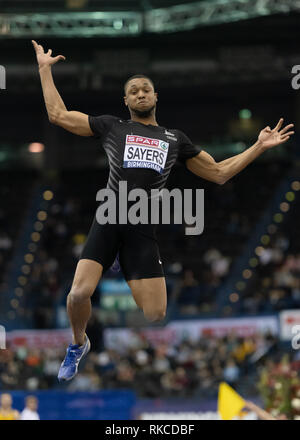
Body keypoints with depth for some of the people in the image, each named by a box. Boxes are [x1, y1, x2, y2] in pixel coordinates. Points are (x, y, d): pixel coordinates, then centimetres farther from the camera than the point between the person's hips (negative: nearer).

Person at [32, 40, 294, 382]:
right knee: (79, 293, -19)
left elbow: (219, 173, 27)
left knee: (155, 316, -7)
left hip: (143, 231, 2)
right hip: (108, 222, -2)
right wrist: (45, 69, 16)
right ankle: (78, 344, 13)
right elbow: (58, 115, 13)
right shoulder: (111, 126, 14)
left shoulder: (175, 139, 21)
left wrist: (260, 146, 22)